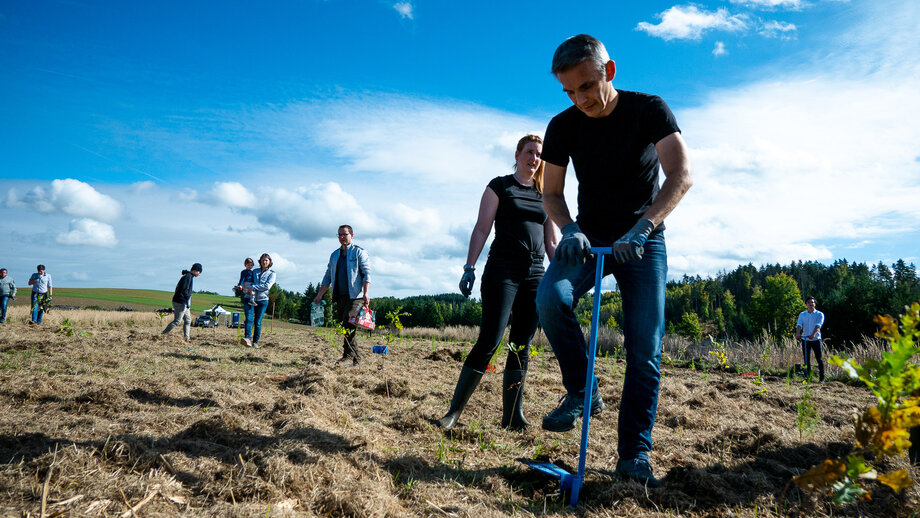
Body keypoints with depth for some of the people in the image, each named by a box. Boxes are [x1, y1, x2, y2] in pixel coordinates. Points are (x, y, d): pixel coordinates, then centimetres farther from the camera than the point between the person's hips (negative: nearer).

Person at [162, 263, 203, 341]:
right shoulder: (188, 276, -14)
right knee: (177, 321, -6)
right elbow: (184, 290, -23)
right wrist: (188, 302, -22)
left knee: (188, 320, 9)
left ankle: (187, 338, 7)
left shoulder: (189, 276, 16)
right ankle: (163, 334, 3)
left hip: (183, 303, 10)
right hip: (180, 302, -10)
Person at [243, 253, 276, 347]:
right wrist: (251, 291, -3)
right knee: (249, 319, -16)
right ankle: (247, 338, -27)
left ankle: (255, 342, 5)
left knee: (258, 322, -2)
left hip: (263, 300, -2)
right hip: (251, 298, 2)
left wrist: (253, 287, -10)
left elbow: (267, 286, -7)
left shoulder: (272, 273, 7)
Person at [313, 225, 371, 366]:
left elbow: (367, 273, -5)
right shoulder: (334, 255, 20)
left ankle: (349, 356, -19)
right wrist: (319, 295, 15)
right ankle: (356, 358, 8)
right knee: (345, 328, 3)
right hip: (339, 297, 6)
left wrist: (366, 294, -18)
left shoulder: (359, 252, 3)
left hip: (355, 296, -6)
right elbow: (327, 277, 23)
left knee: (348, 324, -19)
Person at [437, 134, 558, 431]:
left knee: (522, 346, 4)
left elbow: (551, 243, 18)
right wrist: (469, 267, -11)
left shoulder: (545, 195, 18)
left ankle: (512, 416, 9)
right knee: (489, 341, -12)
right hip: (502, 270, -5)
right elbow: (482, 229, 0)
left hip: (535, 275, 5)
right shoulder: (500, 186, 5)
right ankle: (455, 410, -3)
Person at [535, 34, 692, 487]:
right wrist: (569, 229, -24)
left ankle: (634, 454, 2)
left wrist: (642, 228, -39)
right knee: (551, 297, -29)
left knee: (645, 348, -8)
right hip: (589, 237, 2)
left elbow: (681, 175, -24)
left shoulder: (649, 110, -12)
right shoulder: (563, 127, -6)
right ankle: (582, 391, -8)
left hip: (643, 240, -1)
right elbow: (551, 193, -2)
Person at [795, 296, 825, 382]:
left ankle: (822, 377, 10)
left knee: (819, 359, 0)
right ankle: (807, 377, 12)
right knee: (806, 359, 5)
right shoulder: (802, 314, 7)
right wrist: (798, 334, -26)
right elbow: (799, 325, -6)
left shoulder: (819, 314, 0)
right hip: (805, 339, 2)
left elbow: (818, 325, -15)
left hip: (815, 339, -2)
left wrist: (813, 334, -32)